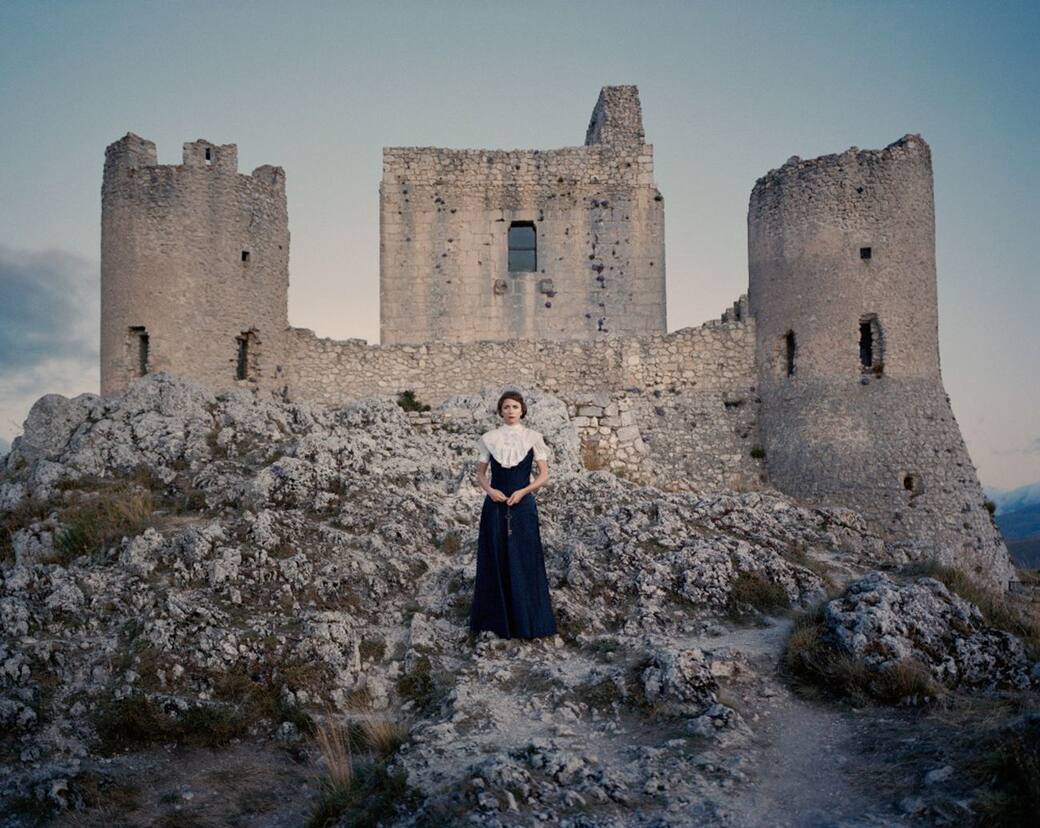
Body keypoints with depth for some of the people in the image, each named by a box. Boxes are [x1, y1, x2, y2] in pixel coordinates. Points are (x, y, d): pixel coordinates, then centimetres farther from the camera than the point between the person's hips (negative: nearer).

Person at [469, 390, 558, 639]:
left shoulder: (533, 438, 2)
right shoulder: (489, 438, 5)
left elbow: (544, 475, 2)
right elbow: (480, 473, 10)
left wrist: (523, 491, -12)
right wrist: (489, 490, -9)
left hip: (523, 505, -1)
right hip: (495, 505, 1)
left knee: (523, 562, 0)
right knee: (495, 561, 4)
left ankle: (525, 622, 12)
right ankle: (496, 618, 17)